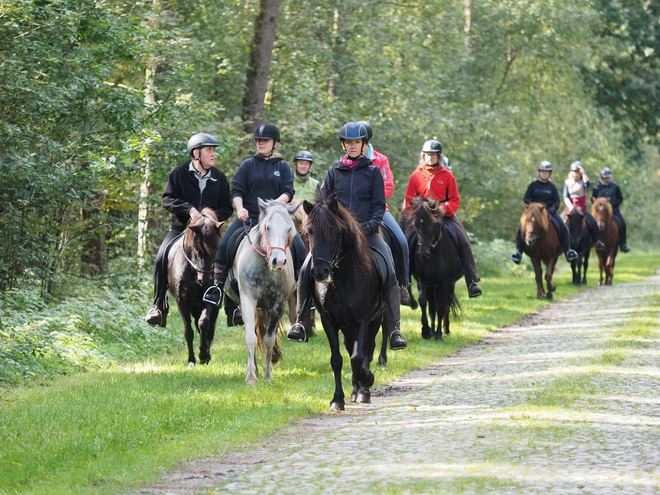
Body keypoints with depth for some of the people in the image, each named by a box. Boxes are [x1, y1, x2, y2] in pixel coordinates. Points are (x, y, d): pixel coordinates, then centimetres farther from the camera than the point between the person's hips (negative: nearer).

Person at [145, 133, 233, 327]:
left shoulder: (219, 178, 9)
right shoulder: (180, 173, 2)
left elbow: (227, 208, 10)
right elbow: (167, 199, -3)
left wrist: (214, 216, -11)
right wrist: (189, 209, -18)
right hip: (181, 228, -1)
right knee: (161, 259, -22)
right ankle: (159, 307, -14)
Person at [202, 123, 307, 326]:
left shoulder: (283, 166, 10)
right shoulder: (248, 165, 9)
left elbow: (288, 191, 0)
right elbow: (236, 191, 3)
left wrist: (276, 204, -20)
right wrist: (240, 208, -15)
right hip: (248, 217, 0)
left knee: (299, 247, -19)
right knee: (225, 245, -20)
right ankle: (218, 285, -11)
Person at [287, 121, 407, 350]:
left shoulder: (373, 172, 8)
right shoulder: (334, 171, 12)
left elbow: (379, 205, 5)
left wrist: (370, 226, -13)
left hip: (366, 230, -1)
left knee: (389, 273, -20)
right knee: (306, 270, -16)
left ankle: (395, 329, -13)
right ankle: (301, 323, -7)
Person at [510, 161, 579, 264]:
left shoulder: (552, 187, 7)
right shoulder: (533, 185, 6)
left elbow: (557, 202, 2)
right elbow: (526, 199, 4)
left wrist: (551, 211, -16)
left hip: (550, 212, 0)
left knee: (563, 228, -19)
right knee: (521, 228, -22)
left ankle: (568, 251, -11)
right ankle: (518, 252, -13)